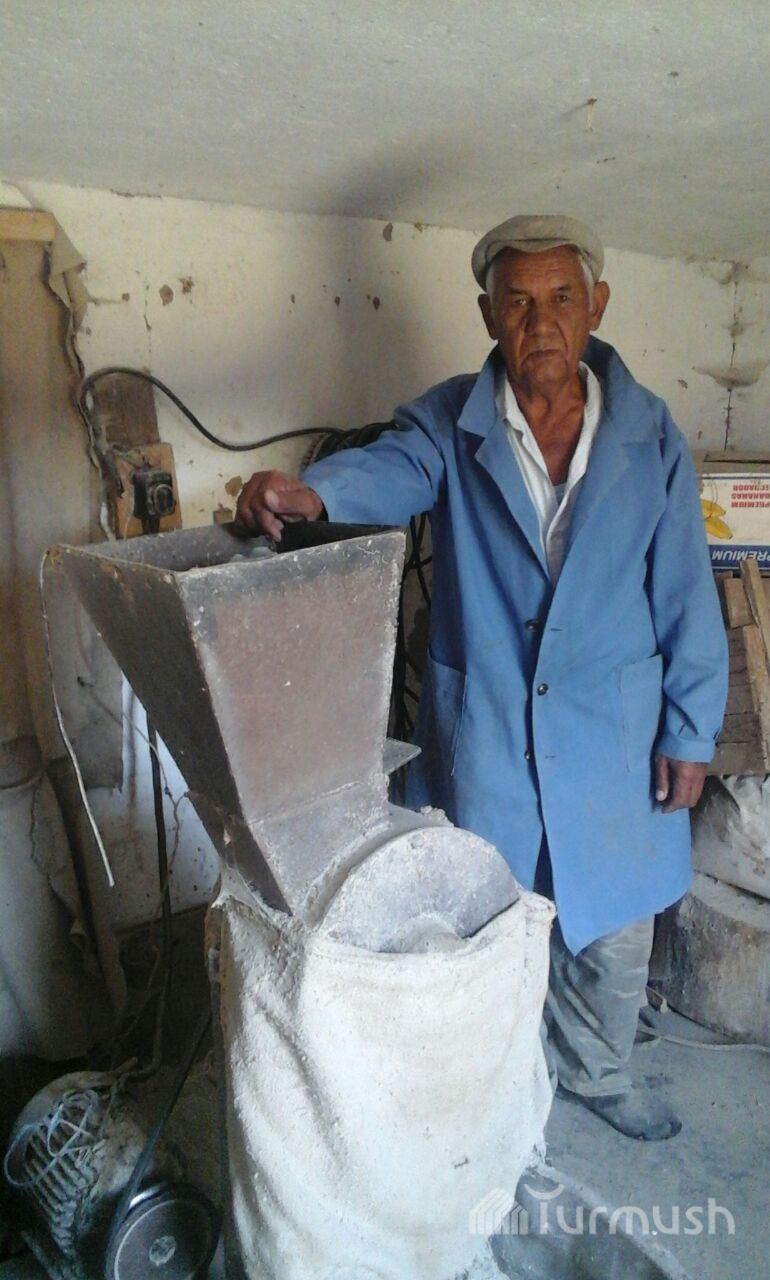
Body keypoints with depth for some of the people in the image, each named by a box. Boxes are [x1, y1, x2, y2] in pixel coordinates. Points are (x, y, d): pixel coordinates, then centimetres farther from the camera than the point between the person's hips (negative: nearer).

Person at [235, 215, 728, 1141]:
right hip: (479, 728, -1)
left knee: (613, 925, 18)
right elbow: (394, 468, -27)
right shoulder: (450, 421, -5)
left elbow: (684, 592, -1)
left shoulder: (648, 433, -2)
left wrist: (689, 731, -1)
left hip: (614, 731, 2)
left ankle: (598, 1074, 49)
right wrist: (311, 490, -50)